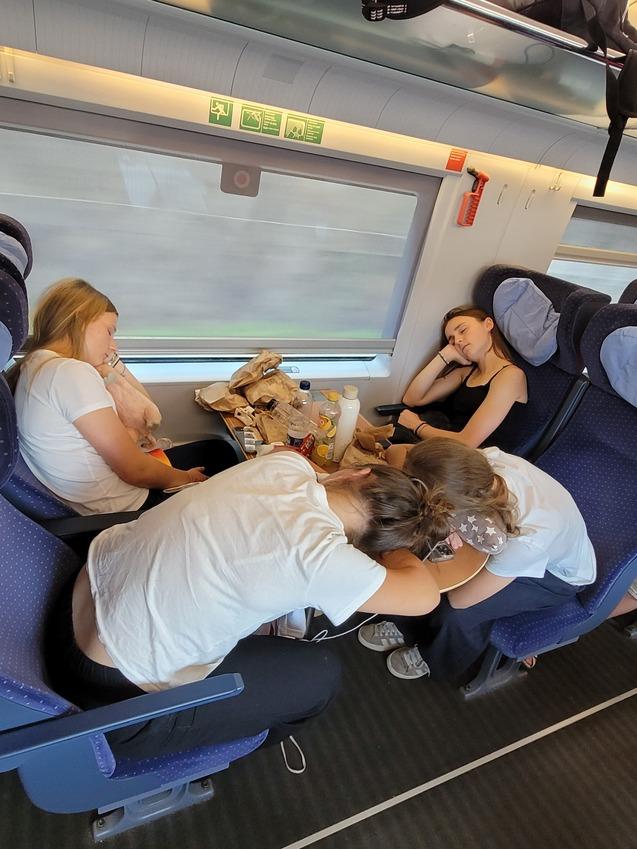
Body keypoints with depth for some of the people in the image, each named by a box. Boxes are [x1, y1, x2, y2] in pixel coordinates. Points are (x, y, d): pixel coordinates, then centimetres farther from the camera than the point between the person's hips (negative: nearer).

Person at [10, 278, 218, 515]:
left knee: (216, 449, 19)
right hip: (126, 508, -9)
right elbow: (135, 470, -23)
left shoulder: (35, 363, 6)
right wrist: (185, 478, -7)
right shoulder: (71, 372, -25)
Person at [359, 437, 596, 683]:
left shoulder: (528, 539, -44)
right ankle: (408, 628, 17)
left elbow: (459, 599, -30)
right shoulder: (487, 459, -35)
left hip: (557, 574, -4)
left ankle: (439, 662, 15)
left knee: (457, 612, -21)